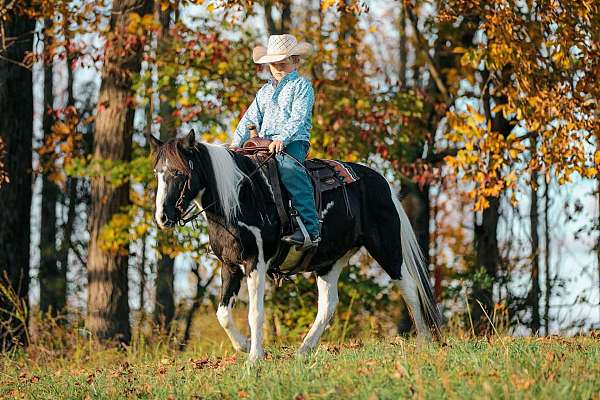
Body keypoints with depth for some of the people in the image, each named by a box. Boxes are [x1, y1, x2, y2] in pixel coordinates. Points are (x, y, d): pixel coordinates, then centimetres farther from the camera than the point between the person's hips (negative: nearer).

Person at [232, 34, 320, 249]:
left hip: (293, 142, -7)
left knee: (289, 167, -37)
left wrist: (282, 139, -25)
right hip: (265, 143, 7)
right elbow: (250, 118, 19)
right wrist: (237, 142, 2)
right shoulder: (265, 91, 25)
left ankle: (310, 229, -46)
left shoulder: (301, 86, 4)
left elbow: (298, 118, -10)